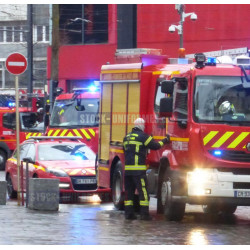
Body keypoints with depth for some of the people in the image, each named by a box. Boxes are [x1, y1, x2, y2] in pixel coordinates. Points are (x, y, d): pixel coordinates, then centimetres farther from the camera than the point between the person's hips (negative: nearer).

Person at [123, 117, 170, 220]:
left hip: (127, 168, 7)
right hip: (138, 169, -7)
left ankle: (129, 213, 9)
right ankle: (144, 214, -8)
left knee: (129, 192, 10)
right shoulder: (143, 136, -5)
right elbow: (155, 146, -4)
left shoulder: (127, 137, 16)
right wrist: (165, 140, 11)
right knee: (143, 191, -4)